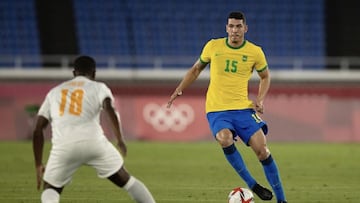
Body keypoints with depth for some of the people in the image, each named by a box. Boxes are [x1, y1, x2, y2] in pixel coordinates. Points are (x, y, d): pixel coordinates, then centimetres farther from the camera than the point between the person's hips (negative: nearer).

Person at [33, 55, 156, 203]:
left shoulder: (54, 92, 26)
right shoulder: (98, 87, 18)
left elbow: (38, 130, 21)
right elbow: (109, 108, -5)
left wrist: (38, 165, 25)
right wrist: (120, 140, -7)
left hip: (63, 146, 1)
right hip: (94, 141, -1)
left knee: (51, 190, 18)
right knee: (125, 180, 18)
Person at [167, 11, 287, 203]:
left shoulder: (255, 52, 1)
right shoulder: (213, 46, 1)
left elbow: (265, 76, 17)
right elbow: (196, 69, 16)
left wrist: (260, 99, 1)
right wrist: (178, 90, 8)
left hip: (243, 108, 1)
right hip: (217, 109, -1)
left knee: (262, 149, -11)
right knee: (225, 139, -31)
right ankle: (252, 184, -17)